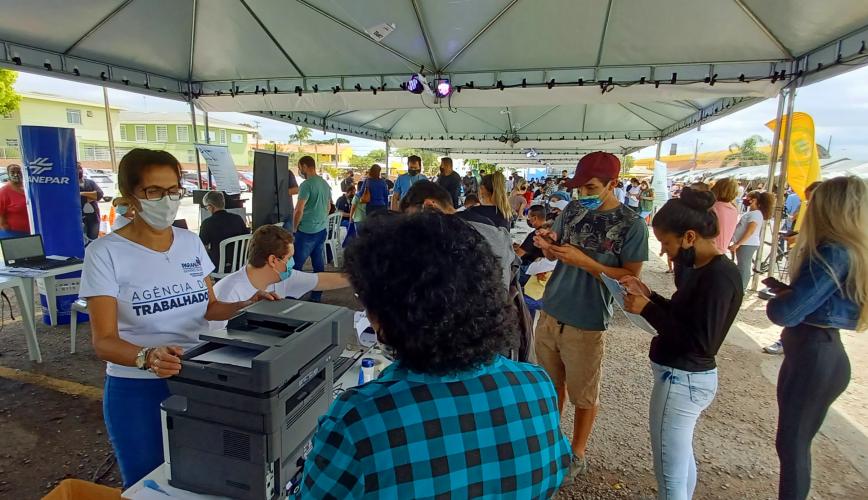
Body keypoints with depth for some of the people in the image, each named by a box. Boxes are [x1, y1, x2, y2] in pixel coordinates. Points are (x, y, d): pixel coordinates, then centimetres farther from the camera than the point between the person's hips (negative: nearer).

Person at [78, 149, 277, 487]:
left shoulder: (190, 242, 0)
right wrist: (148, 357, -35)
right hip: (138, 390, -3)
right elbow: (104, 342, -16)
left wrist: (247, 304, -10)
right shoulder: (106, 253, -13)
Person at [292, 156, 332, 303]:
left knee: (296, 264, 0)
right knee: (319, 264, 10)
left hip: (306, 231, -8)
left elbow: (299, 210, -17)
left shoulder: (307, 184, -15)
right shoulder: (325, 184, 11)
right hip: (322, 230, 8)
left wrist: (295, 228, -4)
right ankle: (316, 297, 17)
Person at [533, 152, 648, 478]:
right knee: (551, 384, 19)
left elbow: (631, 277, -13)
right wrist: (547, 245, -12)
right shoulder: (571, 211, 2)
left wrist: (584, 261, -23)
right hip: (550, 312, 5)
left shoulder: (632, 225, -12)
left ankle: (577, 454, 33)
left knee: (584, 394, 13)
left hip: (586, 323, -4)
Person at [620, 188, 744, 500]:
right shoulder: (700, 269, 5)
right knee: (682, 459, 26)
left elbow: (701, 341, -25)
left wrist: (647, 310, -21)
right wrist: (649, 296, 1)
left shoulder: (719, 277, -22)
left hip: (681, 380, -10)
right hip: (687, 376, 10)